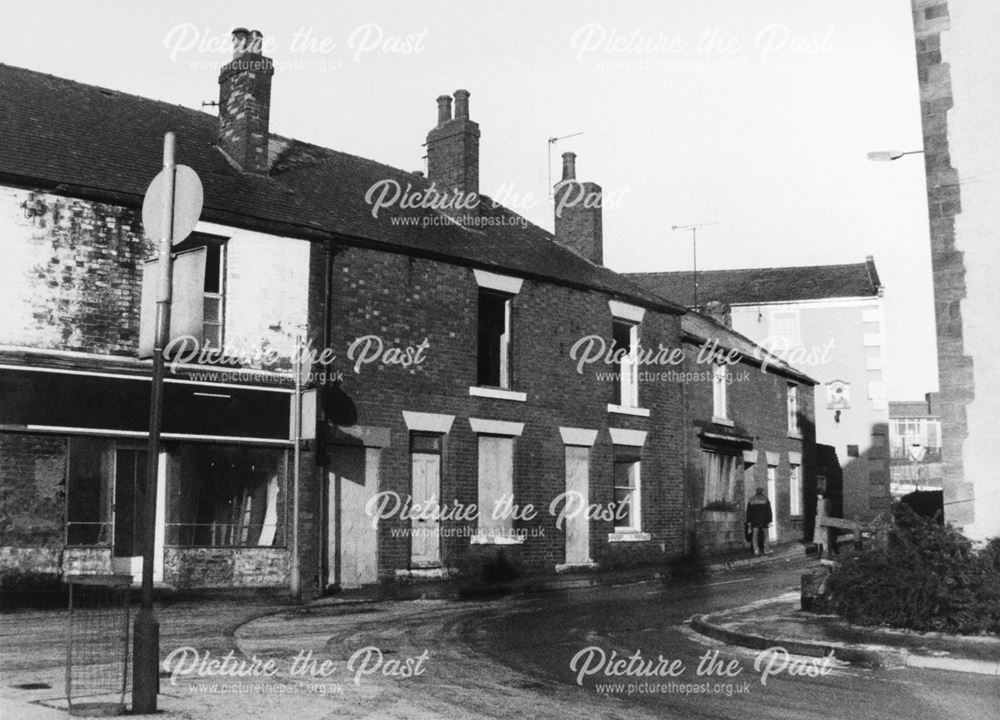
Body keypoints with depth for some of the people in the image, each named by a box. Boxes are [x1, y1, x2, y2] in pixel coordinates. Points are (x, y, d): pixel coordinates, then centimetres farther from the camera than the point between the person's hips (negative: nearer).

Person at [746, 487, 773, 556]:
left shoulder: (751, 500, 8)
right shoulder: (765, 500, 0)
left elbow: (748, 512, 6)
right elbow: (769, 511, -5)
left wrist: (749, 521, 8)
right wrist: (769, 520, -4)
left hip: (754, 521, 1)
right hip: (764, 521, -1)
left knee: (755, 535, 1)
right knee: (765, 535, 10)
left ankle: (756, 550, -8)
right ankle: (765, 550, 9)